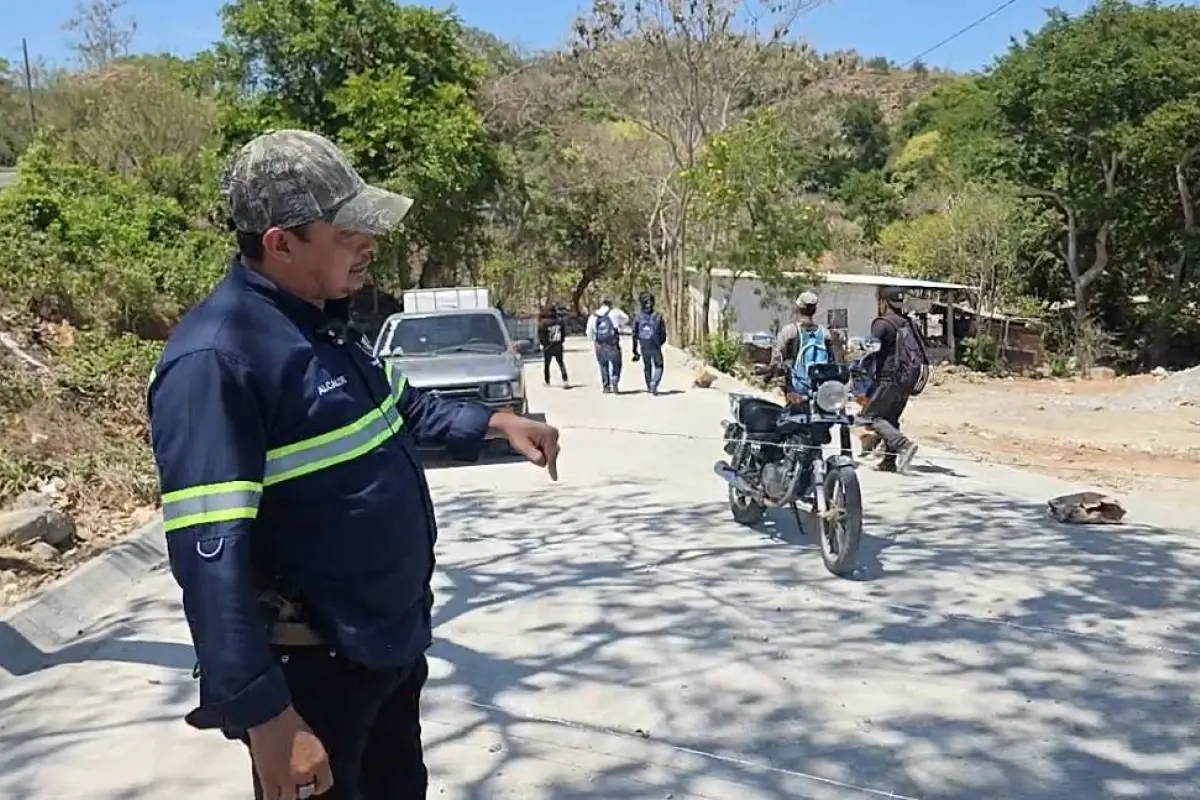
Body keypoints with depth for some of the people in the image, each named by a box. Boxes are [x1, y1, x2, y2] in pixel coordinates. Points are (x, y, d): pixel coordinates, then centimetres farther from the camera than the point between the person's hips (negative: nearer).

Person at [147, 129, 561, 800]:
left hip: (393, 640, 9)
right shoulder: (215, 361, -25)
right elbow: (211, 557, -30)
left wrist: (494, 422, 10)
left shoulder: (329, 323, 5)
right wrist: (266, 716, -30)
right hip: (313, 669, -9)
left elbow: (401, 408, 22)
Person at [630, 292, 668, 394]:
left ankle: (649, 387, 27)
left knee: (647, 367, 20)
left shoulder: (638, 317, -2)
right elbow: (663, 333, -2)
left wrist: (635, 351, 4)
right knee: (658, 366, 11)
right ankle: (654, 383, -12)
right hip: (656, 347, -2)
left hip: (644, 347, 2)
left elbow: (635, 335, -2)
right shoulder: (658, 316, -5)